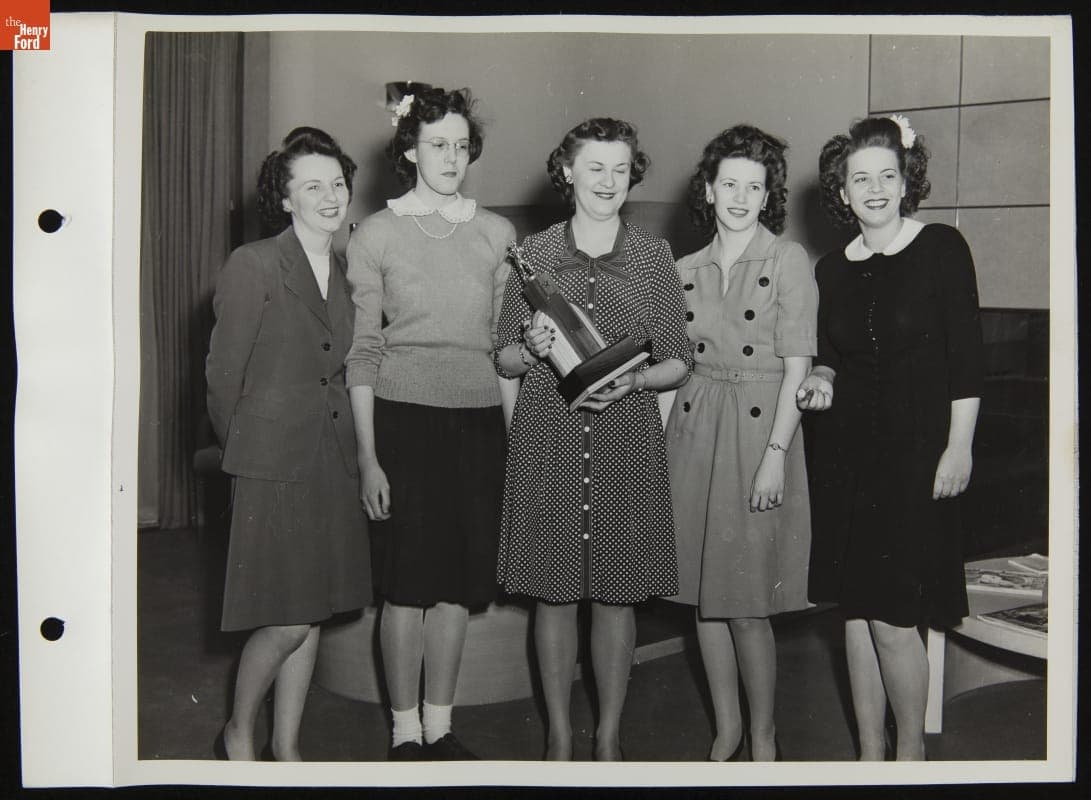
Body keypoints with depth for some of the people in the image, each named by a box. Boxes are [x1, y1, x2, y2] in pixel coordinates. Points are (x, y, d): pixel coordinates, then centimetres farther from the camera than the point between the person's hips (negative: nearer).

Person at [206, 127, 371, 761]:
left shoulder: (347, 270, 10)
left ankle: (288, 746, 27)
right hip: (275, 462, -6)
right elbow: (224, 372, -6)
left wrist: (355, 450, 9)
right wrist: (243, 448, 3)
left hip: (334, 458, 6)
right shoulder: (253, 266, -9)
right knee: (287, 621, -4)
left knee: (314, 614, 11)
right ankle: (239, 734, 22)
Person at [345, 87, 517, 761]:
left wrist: (514, 436, 6)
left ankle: (440, 725, 22)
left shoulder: (497, 233, 9)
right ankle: (406, 731, 16)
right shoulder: (376, 234, 1)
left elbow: (506, 343, 12)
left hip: (479, 420, 3)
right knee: (407, 583, 1)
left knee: (459, 583, 8)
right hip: (403, 417, -3)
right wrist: (368, 457, -6)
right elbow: (362, 351, -1)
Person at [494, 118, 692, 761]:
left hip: (627, 441, 0)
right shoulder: (534, 251, 5)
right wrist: (532, 349, -13)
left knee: (617, 593, 6)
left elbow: (679, 362, 6)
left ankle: (610, 736, 22)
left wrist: (633, 381, -12)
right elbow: (504, 359, 8)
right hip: (547, 439, 0)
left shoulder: (654, 254, 6)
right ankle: (559, 735, 22)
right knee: (554, 592, 6)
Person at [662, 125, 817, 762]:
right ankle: (726, 730, 24)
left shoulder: (789, 260, -2)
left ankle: (763, 737, 17)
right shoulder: (687, 270, 11)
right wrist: (659, 444, 4)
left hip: (760, 429, -4)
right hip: (693, 432, 5)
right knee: (705, 595, 9)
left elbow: (797, 366, -7)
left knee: (749, 602, -3)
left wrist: (775, 454, -14)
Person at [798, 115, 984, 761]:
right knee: (857, 611, 8)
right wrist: (821, 380, -3)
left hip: (915, 453, -4)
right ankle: (871, 753, 22)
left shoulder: (941, 249, -3)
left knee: (893, 618, -6)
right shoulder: (832, 270, 9)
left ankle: (912, 751, 16)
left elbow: (967, 357, -6)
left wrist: (959, 447, -10)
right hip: (846, 453, 5)